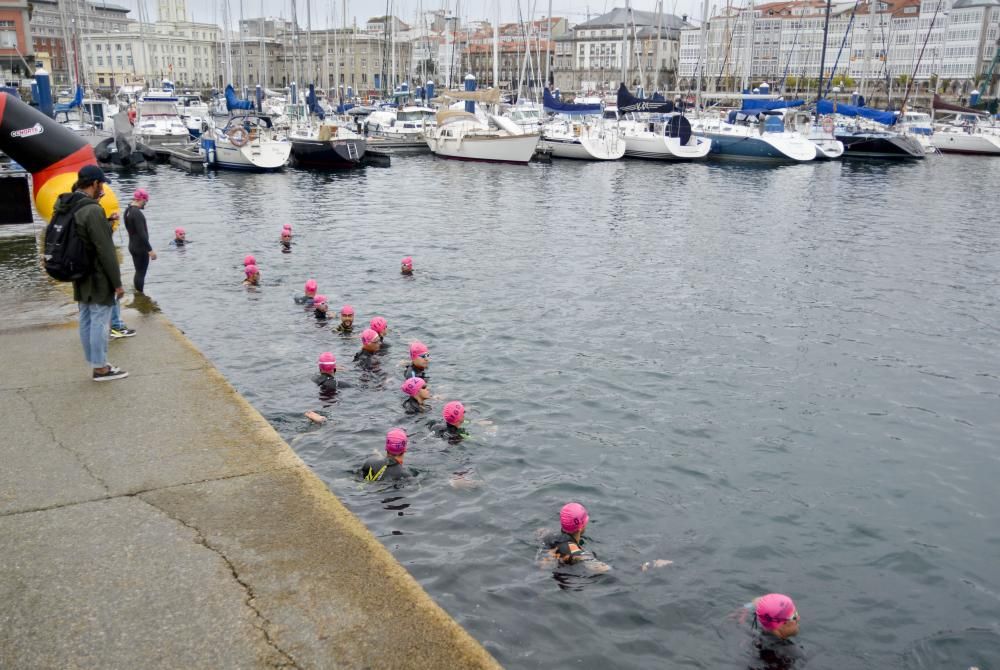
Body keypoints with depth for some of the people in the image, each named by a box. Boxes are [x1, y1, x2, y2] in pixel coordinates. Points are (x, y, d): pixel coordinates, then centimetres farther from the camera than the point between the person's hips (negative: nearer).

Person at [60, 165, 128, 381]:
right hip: (97, 278, -9)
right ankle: (100, 368, 5)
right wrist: (117, 282, -15)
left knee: (86, 320, 14)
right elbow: (105, 250, -21)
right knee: (99, 321, -1)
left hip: (80, 276, 9)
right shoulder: (93, 211, -21)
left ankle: (96, 363, 24)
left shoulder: (65, 207, 6)